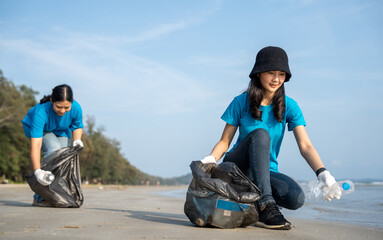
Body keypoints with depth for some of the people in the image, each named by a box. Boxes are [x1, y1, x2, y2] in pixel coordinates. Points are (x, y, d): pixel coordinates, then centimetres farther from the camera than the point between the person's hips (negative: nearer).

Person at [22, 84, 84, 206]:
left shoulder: (76, 108, -29)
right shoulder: (41, 112, -42)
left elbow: (78, 126, -5)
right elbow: (35, 144, -46)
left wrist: (77, 140, -26)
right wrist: (37, 171, -54)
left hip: (61, 131, 5)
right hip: (38, 128, -5)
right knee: (54, 150, -28)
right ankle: (40, 197, -25)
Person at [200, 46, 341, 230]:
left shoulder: (289, 106, -2)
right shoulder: (241, 102, -4)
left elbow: (305, 146, -12)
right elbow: (224, 142, -2)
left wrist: (323, 174, -29)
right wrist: (210, 159, -24)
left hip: (268, 171, 2)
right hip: (236, 167, -2)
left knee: (296, 198, -31)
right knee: (261, 134, -33)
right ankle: (265, 207, -38)